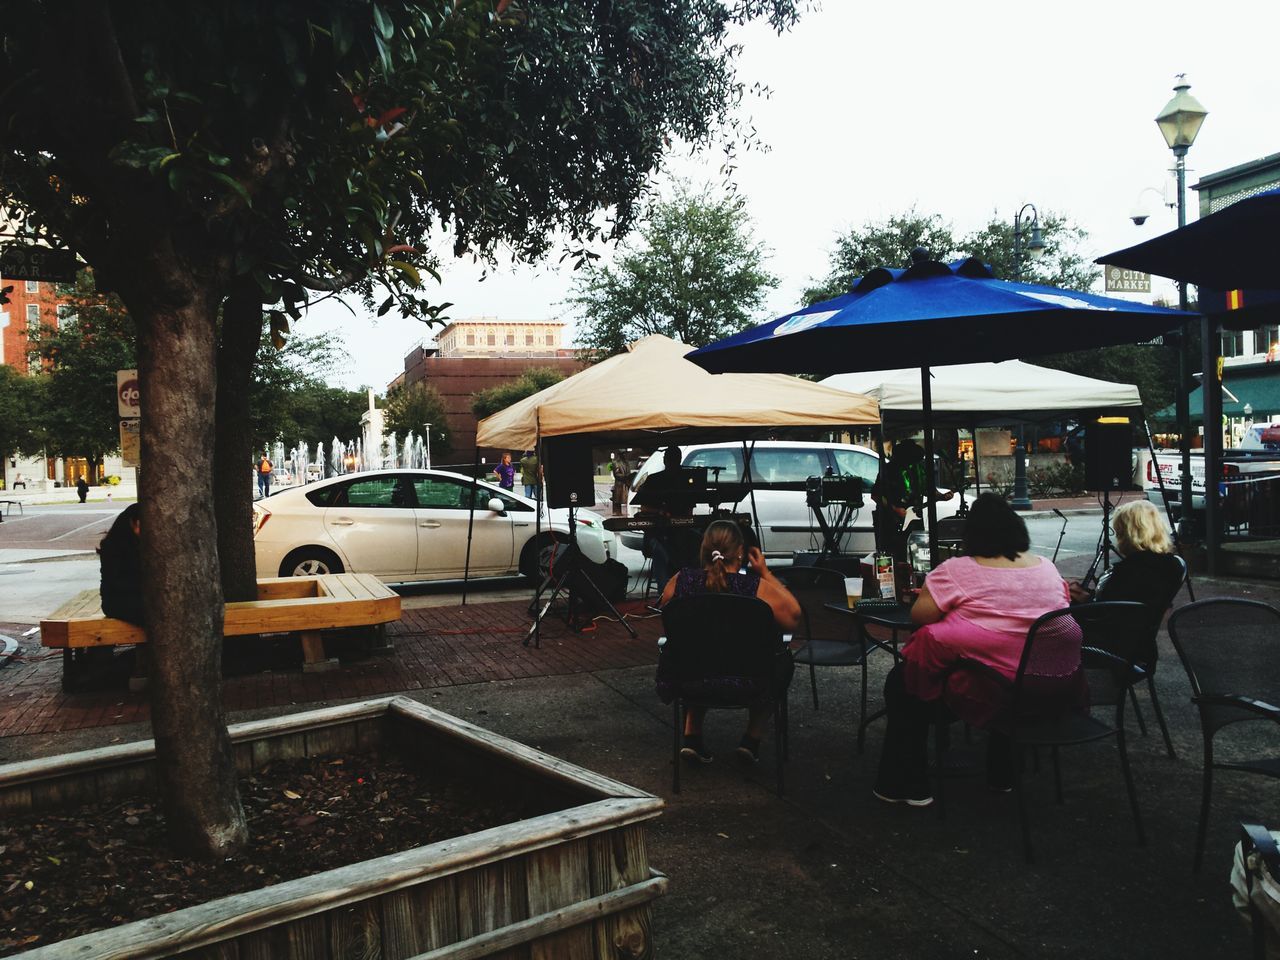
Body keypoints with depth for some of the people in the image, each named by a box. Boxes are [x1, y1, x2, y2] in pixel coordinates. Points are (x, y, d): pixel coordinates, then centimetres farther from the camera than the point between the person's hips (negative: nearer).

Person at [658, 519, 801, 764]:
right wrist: (766, 573, 5)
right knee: (782, 663, 29)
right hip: (741, 689, -2)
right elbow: (794, 616, -1)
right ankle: (752, 739, 27)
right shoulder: (756, 587, -17)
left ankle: (692, 737, 29)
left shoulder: (680, 580, -10)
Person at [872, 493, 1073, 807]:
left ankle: (908, 786, 18)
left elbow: (919, 616, -9)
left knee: (901, 682, 15)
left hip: (982, 693, -6)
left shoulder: (956, 571, -13)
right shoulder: (1048, 567, 5)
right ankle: (1003, 776, 44)